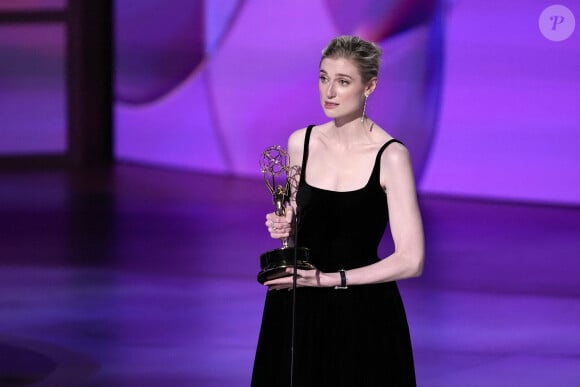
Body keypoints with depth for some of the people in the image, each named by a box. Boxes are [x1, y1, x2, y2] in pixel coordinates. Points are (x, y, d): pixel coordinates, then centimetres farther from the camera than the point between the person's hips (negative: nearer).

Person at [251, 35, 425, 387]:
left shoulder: (390, 156, -13)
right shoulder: (301, 143, 2)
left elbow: (410, 260, -16)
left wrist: (329, 279, -18)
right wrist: (284, 228, -5)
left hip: (363, 314, -4)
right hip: (297, 311, 4)